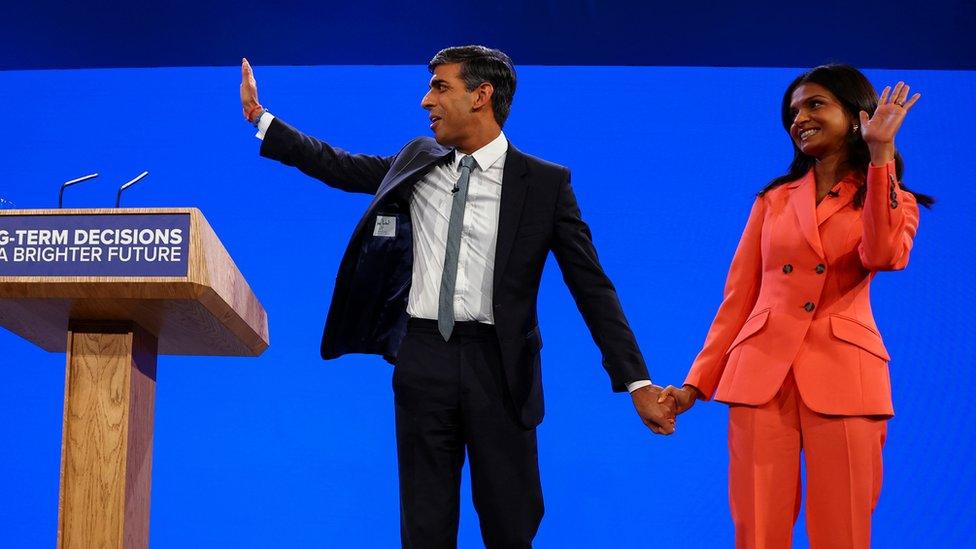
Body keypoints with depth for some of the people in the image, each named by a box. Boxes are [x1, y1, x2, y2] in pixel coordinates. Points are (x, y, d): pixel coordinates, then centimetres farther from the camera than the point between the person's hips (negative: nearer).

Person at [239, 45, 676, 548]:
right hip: (424, 359, 3)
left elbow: (592, 287, -3)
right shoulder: (417, 162, 10)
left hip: (499, 368, -3)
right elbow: (337, 166, 22)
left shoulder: (545, 183, -3)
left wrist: (636, 381, -8)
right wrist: (259, 117, 20)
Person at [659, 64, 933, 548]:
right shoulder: (773, 200, 16)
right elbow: (738, 298, 13)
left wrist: (880, 153, -14)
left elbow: (884, 255, -14)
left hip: (842, 380, -2)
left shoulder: (892, 200, 10)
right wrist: (697, 383, 5)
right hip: (761, 375, 2)